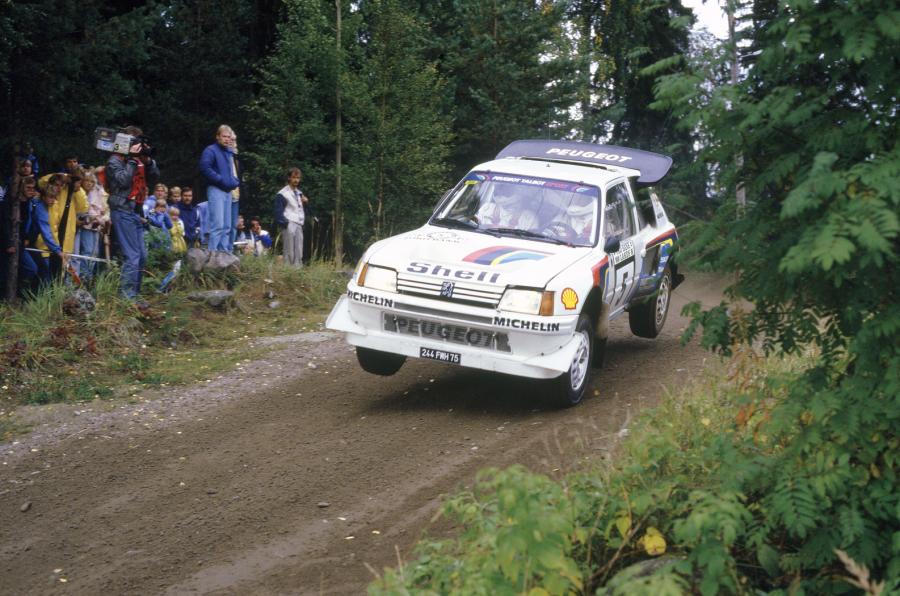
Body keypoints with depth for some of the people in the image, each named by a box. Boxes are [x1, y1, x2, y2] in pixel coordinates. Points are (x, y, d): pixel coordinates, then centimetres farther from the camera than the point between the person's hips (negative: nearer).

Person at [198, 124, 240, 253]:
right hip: (216, 190, -8)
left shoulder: (229, 152, 18)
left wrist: (235, 181, 8)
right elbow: (205, 168, -18)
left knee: (227, 226, 9)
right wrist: (221, 180, -17)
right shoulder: (211, 150, -5)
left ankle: (225, 253, 14)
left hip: (228, 191, 8)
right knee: (218, 224, -16)